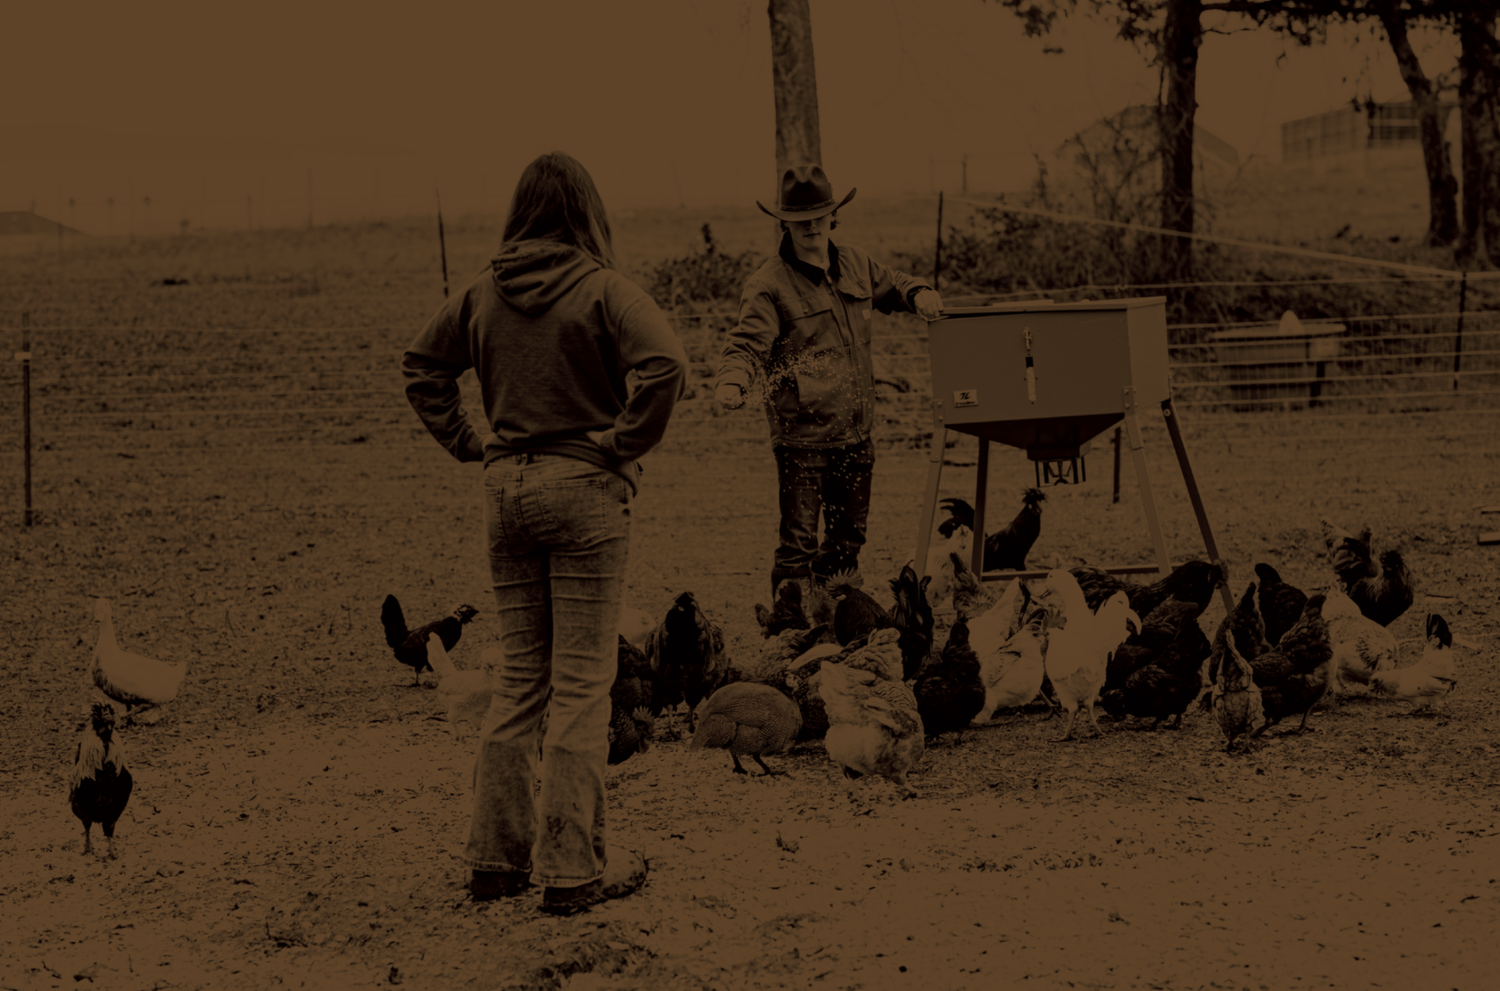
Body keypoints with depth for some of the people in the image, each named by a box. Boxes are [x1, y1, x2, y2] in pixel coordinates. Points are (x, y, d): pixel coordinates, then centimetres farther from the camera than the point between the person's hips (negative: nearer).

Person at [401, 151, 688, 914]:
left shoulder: (483, 293, 5)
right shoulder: (601, 288, -11)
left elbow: (422, 364, 16)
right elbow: (664, 363, -24)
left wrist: (464, 441, 13)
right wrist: (624, 443, -14)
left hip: (506, 485, 5)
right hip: (584, 486, -5)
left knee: (519, 672, 15)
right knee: (582, 681, 1)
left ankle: (497, 854, 18)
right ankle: (573, 867, 3)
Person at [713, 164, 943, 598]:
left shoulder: (854, 264, 10)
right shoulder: (769, 285, -11)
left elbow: (891, 285, 29)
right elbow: (747, 345, -18)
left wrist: (919, 293, 6)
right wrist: (731, 382, -39)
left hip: (855, 432, 7)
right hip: (802, 435, -7)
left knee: (849, 537, 17)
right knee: (799, 541, -8)